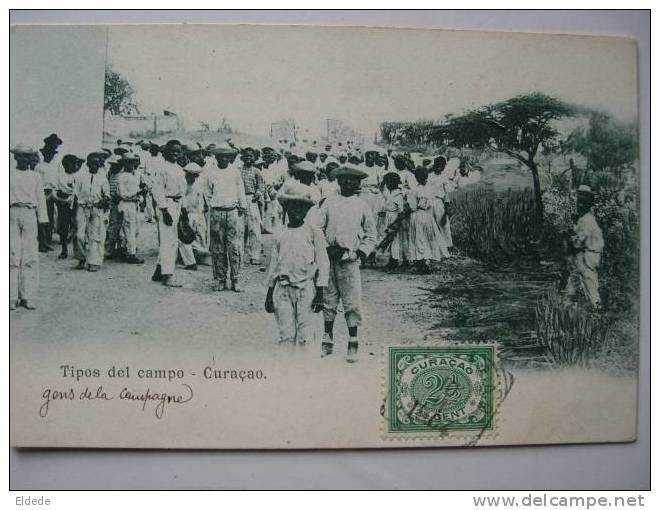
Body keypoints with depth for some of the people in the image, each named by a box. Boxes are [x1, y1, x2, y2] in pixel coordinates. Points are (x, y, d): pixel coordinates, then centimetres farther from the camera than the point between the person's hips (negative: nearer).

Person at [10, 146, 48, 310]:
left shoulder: (36, 176, 15)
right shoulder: (8, 173, 10)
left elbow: (41, 199, 14)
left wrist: (42, 222, 6)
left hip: (30, 215, 2)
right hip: (12, 214, -2)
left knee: (30, 257, -4)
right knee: (12, 255, -5)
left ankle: (28, 297, -2)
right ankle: (12, 297, -4)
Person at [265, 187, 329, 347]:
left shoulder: (314, 232, 3)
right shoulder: (281, 234, 12)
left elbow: (322, 263, 2)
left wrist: (320, 294, -3)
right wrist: (269, 294, 17)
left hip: (305, 287, -3)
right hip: (282, 288, 3)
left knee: (305, 337, -5)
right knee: (286, 335, 2)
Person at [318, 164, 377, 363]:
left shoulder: (362, 206, 6)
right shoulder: (329, 203, 8)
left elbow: (371, 236, 8)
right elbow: (318, 228, 5)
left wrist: (360, 253, -5)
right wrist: (325, 249, -8)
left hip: (350, 259, -1)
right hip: (329, 258, 2)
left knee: (352, 302, -2)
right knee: (328, 300, 8)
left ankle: (353, 344, 6)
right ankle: (327, 341, 19)